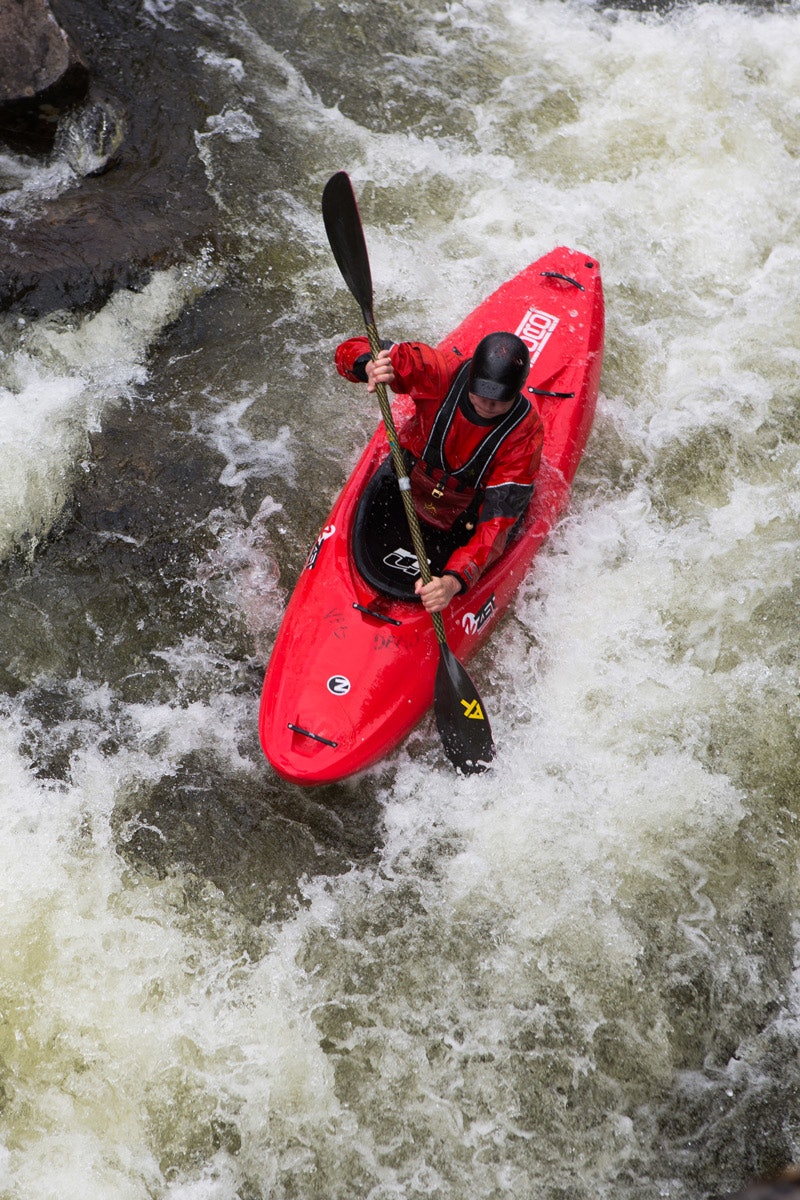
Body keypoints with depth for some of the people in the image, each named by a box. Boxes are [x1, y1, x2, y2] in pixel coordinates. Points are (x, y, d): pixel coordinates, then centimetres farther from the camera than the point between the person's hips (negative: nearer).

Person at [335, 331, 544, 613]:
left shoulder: (525, 433, -28)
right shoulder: (440, 371, -26)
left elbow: (498, 522, -33)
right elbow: (352, 350, -23)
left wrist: (454, 581, -49)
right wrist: (369, 366, -49)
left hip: (465, 523, -1)